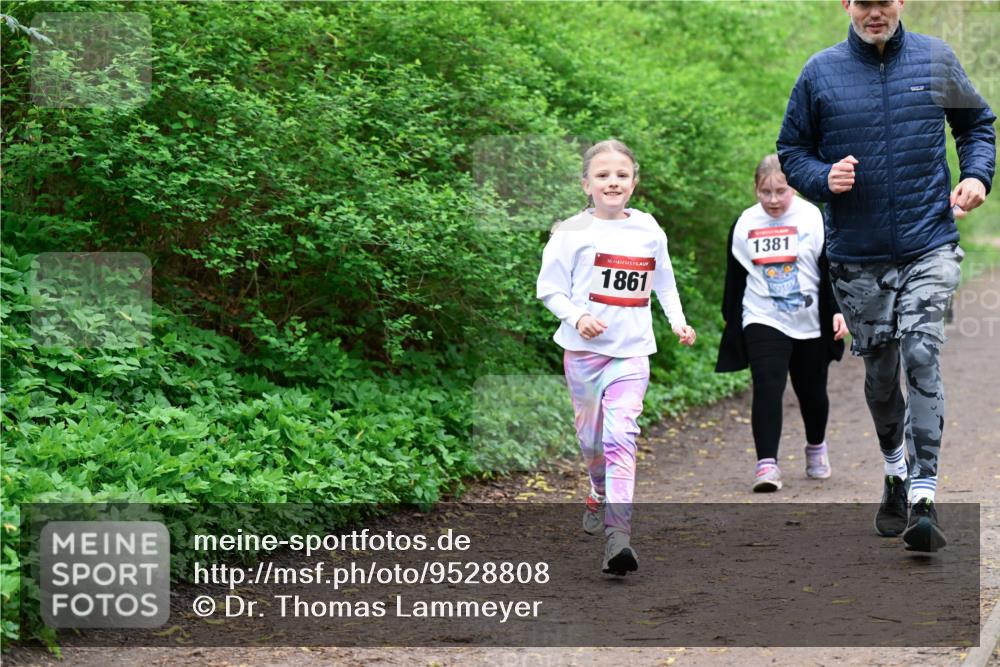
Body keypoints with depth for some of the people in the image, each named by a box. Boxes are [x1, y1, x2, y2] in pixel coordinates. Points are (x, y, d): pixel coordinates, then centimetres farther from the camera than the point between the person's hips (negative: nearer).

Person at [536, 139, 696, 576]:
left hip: (631, 350, 0)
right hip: (584, 348, 0)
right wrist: (577, 317, -17)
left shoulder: (647, 230, 6)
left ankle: (618, 535, -23)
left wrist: (678, 320, 13)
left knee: (621, 436, -15)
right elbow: (549, 288, -1)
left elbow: (663, 280, 22)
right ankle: (600, 493, 46)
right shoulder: (572, 233, -4)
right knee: (590, 436, 13)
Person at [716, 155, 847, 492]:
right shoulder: (744, 225, 1)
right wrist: (731, 323, 10)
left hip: (809, 323, 0)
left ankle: (816, 447, 42)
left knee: (812, 391, 15)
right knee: (767, 388, -17)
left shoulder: (814, 219, -6)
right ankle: (766, 463, -22)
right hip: (763, 321, 0)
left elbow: (831, 270, -4)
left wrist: (838, 311, -12)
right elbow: (735, 278, 9)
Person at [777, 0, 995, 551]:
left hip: (930, 244, -1)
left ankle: (924, 496, -16)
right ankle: (895, 469, 37)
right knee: (880, 371, 11)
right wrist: (823, 177, -14)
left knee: (921, 354, -16)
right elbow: (790, 150, 7)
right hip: (857, 254, 1)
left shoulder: (935, 60, 3)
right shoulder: (821, 72, 0)